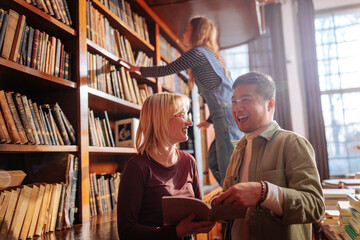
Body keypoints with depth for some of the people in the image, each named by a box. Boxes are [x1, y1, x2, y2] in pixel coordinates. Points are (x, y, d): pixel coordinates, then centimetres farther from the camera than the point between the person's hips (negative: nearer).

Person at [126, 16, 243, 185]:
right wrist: (211, 120, 29)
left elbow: (166, 70, 1)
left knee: (228, 168, -10)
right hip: (225, 116, 10)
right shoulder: (209, 54, 25)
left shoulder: (197, 52, -4)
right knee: (214, 161, 14)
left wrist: (138, 69, 15)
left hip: (227, 114, -10)